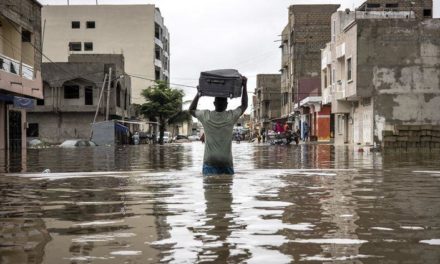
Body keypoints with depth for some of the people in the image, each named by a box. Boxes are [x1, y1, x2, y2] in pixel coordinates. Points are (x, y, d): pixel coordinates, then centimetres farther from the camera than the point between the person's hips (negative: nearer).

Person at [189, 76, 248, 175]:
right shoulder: (231, 117, -4)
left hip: (209, 163, 0)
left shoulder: (206, 116, -3)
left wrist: (198, 94, 21)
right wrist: (244, 86, 19)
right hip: (226, 162, 0)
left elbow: (191, 110, 18)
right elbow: (244, 105, 15)